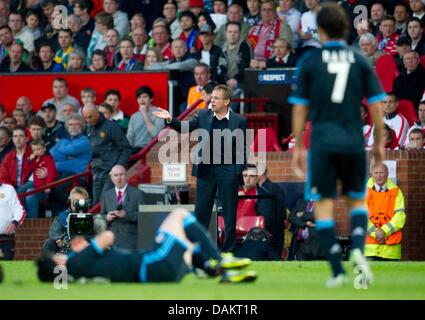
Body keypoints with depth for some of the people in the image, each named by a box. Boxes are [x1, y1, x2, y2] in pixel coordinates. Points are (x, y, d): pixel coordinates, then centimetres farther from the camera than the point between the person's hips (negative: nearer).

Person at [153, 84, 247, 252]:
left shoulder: (239, 121, -2)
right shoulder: (203, 115, 5)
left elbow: (242, 150, -2)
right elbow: (187, 127, -4)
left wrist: (239, 172, -8)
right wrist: (170, 119, -20)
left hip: (228, 171, -2)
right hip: (206, 169, 2)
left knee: (229, 212, 4)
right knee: (201, 210, 5)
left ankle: (229, 249, 13)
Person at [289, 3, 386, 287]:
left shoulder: (309, 61, 0)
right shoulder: (360, 61, 4)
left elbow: (300, 108, 3)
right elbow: (376, 105, 3)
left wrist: (298, 147, 11)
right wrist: (379, 142, 13)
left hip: (322, 143, -2)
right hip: (354, 143, 2)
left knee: (323, 205, 5)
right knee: (357, 200, 18)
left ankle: (337, 270, -3)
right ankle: (358, 247, -9)